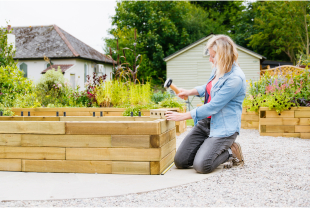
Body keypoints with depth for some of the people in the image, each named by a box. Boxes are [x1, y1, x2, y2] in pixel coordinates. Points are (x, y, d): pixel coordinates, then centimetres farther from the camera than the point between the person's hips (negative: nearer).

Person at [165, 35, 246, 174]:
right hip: (206, 122, 8)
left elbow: (213, 107, -22)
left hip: (224, 127, -8)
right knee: (180, 162, -2)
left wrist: (183, 116, -17)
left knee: (201, 165, -23)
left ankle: (231, 152, 3)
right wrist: (189, 92, 13)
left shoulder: (235, 78, -22)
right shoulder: (218, 69, 6)